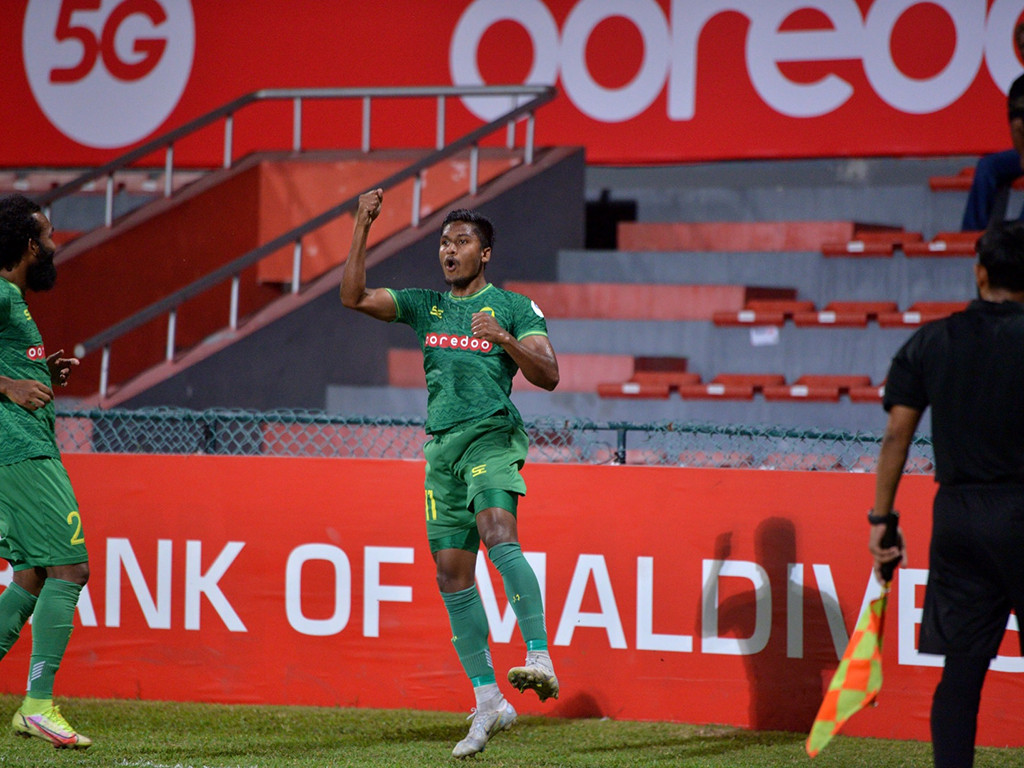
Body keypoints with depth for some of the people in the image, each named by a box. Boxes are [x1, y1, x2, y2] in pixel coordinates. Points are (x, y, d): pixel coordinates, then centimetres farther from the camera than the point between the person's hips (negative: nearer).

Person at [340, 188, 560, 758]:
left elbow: (548, 375, -3)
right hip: (442, 446, 6)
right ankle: (489, 704, 7)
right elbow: (355, 296, 9)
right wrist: (363, 228, 1)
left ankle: (540, 658, -40)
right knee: (453, 572, 1)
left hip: (492, 435, -5)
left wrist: (504, 338, -19)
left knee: (497, 534, -31)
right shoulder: (425, 306, 17)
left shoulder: (514, 306, 4)